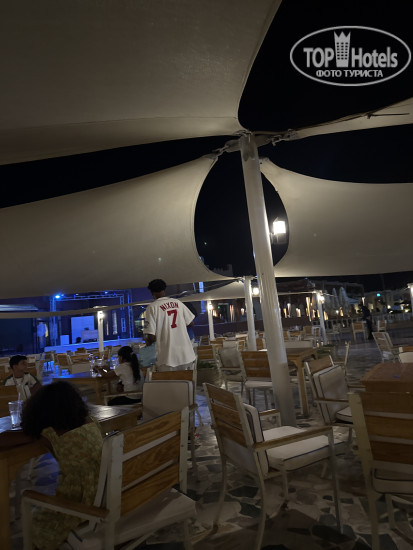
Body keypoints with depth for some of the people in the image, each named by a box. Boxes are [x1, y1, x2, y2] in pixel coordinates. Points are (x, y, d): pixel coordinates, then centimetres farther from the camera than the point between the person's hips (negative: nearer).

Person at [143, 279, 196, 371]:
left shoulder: (152, 307, -8)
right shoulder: (178, 302, 5)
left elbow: (151, 337, -13)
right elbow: (190, 323, 12)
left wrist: (148, 341, 9)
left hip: (168, 358, -4)